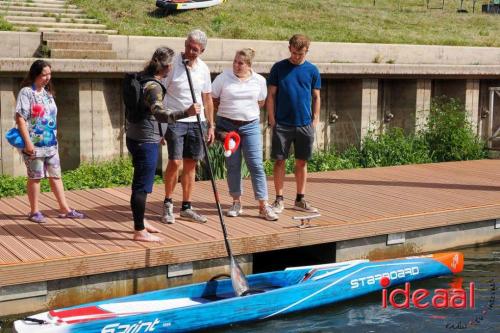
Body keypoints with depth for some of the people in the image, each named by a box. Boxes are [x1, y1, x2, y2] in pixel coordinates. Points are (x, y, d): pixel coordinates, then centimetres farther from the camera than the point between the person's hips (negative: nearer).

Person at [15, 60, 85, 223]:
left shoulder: (47, 92, 12)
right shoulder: (26, 92, -10)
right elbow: (20, 118, -15)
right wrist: (27, 142, -20)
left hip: (51, 143, 7)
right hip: (35, 144, -7)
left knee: (55, 175, 9)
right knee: (35, 177, 3)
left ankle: (64, 209, 13)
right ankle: (34, 211, 13)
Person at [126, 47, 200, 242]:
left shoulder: (142, 78, 10)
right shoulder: (153, 86, -20)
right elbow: (160, 114, -37)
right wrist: (186, 113, -50)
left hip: (135, 137, 10)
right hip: (146, 140, -10)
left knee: (142, 183, 21)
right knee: (142, 186, -4)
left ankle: (140, 222, 34)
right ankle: (139, 231, 3)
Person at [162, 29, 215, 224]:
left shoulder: (203, 69, 7)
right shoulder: (173, 64, -8)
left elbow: (207, 99, 14)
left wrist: (211, 126, 12)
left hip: (196, 122, 5)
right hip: (175, 120, -4)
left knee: (190, 164, 7)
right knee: (175, 162, -9)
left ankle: (186, 208, 16)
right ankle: (168, 204, 10)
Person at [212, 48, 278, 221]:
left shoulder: (259, 80, 3)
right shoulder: (223, 78, -2)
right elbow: (212, 100, 5)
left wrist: (247, 111, 9)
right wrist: (229, 111, 7)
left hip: (250, 126, 0)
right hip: (227, 126, 0)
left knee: (256, 165, -5)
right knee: (232, 165, 6)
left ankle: (264, 206, -2)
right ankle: (236, 203, 19)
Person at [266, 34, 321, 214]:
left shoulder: (312, 70, 5)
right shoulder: (279, 68, 0)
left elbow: (316, 98, 9)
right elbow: (271, 95, 2)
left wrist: (315, 121, 2)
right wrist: (272, 120, -4)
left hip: (305, 124, 2)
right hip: (282, 124, -2)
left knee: (302, 162, 8)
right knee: (279, 160, 2)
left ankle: (300, 199, 17)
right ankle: (279, 199, 10)